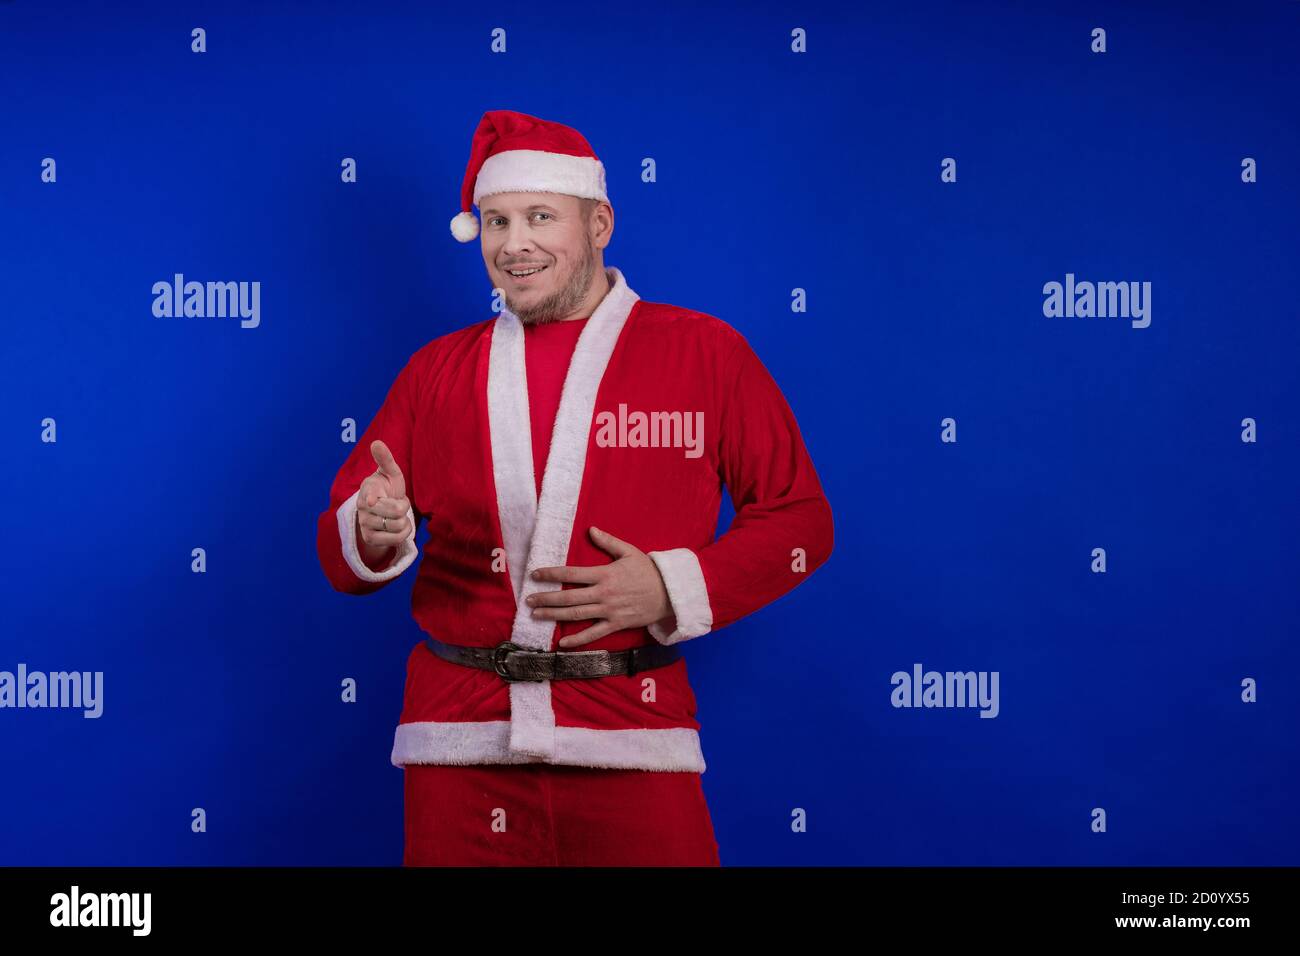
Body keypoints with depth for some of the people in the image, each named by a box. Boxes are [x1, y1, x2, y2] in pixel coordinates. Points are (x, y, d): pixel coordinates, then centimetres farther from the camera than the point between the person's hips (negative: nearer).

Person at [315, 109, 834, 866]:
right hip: (462, 745, 2)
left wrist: (674, 588, -11)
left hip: (631, 742, -2)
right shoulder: (436, 370, 9)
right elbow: (342, 550, 10)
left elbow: (799, 518, 3)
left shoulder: (705, 353, 2)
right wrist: (373, 533, -14)